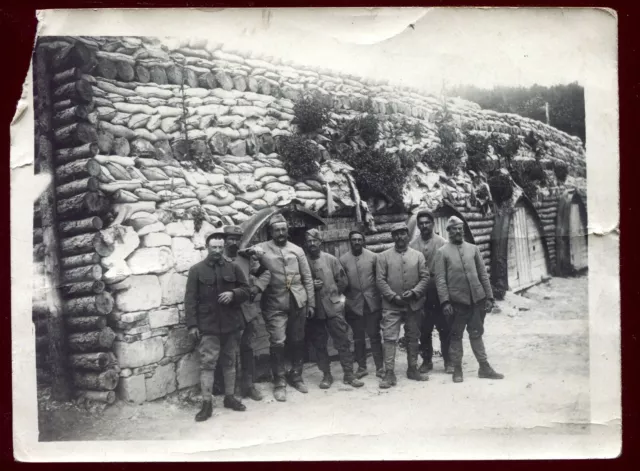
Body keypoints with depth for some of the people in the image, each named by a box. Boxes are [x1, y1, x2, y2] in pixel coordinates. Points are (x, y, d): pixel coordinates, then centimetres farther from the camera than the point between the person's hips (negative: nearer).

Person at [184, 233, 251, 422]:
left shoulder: (233, 267, 6)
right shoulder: (196, 270, -1)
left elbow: (246, 289, 10)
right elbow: (190, 300, -3)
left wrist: (233, 293, -12)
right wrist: (192, 325, -9)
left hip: (231, 323, 3)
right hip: (208, 325, -3)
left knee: (230, 362, 12)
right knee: (207, 363, -5)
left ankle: (230, 397, 24)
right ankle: (207, 403, 1)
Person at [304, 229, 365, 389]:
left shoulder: (331, 259, 1)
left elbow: (342, 281, 8)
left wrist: (332, 294, 6)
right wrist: (311, 286, -11)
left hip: (333, 307, 0)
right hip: (314, 310, 1)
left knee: (343, 341, 1)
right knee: (319, 344, 8)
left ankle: (349, 374, 9)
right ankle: (326, 375, 20)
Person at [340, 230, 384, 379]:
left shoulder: (373, 257, -1)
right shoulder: (343, 260, 0)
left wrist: (379, 295, -4)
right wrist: (348, 294, -5)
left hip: (372, 302, -1)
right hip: (354, 303, 1)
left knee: (374, 335, 2)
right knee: (358, 337, 9)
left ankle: (380, 367, 9)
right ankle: (361, 367, 18)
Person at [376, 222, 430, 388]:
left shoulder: (418, 255, 6)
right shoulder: (383, 256, 1)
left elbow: (425, 277, 2)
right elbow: (380, 280, -4)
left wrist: (414, 292, -13)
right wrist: (394, 296, -13)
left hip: (414, 304, 2)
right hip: (391, 306, -2)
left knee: (413, 337, 12)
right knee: (389, 338, -7)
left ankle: (413, 369, 24)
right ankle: (389, 373, -4)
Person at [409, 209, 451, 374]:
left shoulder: (442, 243, -3)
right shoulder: (412, 245, 0)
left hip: (440, 292, -1)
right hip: (421, 293, 1)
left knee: (445, 328, 4)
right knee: (424, 330, 10)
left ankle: (448, 361, 16)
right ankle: (426, 360, 23)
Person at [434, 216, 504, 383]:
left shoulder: (473, 248, 10)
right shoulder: (443, 252, -1)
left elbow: (483, 274, 9)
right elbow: (440, 279, -5)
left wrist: (489, 297, 3)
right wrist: (445, 302, -14)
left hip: (477, 299, 3)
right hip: (456, 301, -3)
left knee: (476, 334, 11)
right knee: (456, 336, 5)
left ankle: (484, 368, 18)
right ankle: (457, 370, 15)